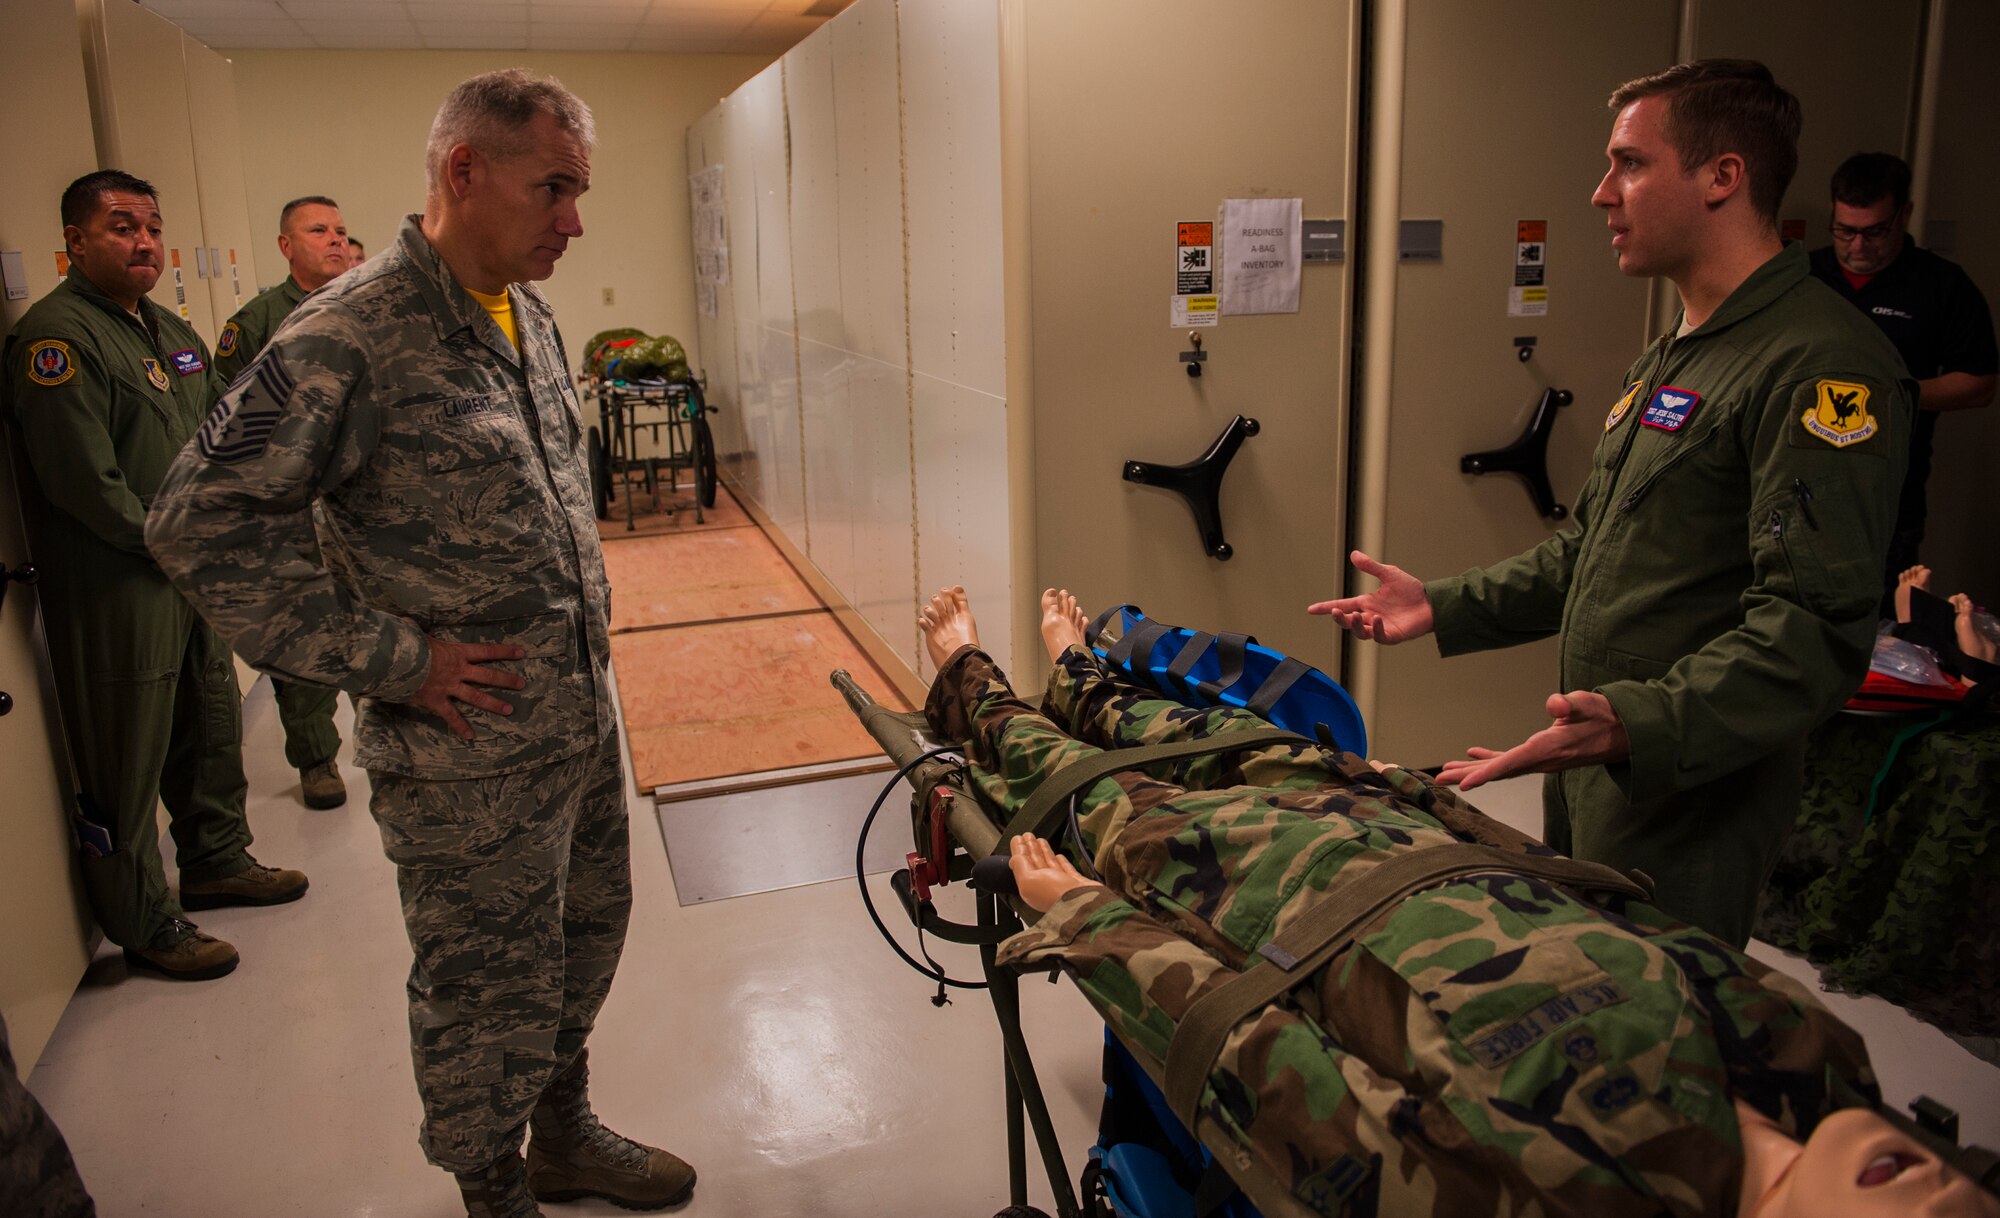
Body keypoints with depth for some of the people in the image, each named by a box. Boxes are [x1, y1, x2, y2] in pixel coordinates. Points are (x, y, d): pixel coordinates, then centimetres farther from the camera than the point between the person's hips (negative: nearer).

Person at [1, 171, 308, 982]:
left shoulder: (168, 330, 14)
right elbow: (83, 481, -21)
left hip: (193, 576, 9)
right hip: (115, 589, -9)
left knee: (212, 728, 20)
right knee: (128, 763, 2)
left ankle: (216, 862, 38)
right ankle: (144, 924, 15)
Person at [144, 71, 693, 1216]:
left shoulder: (530, 316, 7)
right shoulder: (349, 335, -19)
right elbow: (202, 520, -20)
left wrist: (589, 596, 11)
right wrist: (393, 657, -19)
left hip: (586, 716, 8)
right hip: (470, 753, -8)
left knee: (586, 940, 22)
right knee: (491, 993, 9)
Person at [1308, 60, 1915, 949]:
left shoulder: (1825, 366, -17)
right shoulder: (1668, 361, 16)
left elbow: (1816, 628, -25)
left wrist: (1643, 725, -38)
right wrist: (1444, 607, 14)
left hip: (1686, 803, -9)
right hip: (1588, 777, 9)